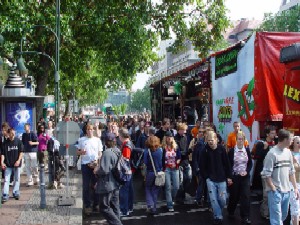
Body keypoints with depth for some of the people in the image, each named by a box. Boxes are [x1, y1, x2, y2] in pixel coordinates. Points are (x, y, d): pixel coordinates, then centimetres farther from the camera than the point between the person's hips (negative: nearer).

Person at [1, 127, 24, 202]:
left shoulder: (18, 141, -3)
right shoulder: (5, 143, -2)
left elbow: (21, 152, -1)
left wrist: (18, 160, -11)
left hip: (17, 164, 0)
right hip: (8, 165, 0)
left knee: (17, 179, 10)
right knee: (6, 180, -3)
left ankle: (16, 193, 23)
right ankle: (5, 195, -1)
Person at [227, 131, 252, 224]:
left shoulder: (247, 150, 3)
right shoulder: (232, 151, -5)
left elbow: (250, 163, 7)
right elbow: (228, 165, -3)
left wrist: (247, 171, -10)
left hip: (245, 176, 2)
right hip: (235, 176, -2)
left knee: (246, 196, -4)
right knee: (234, 196, 10)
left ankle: (245, 217, 2)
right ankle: (230, 212, 34)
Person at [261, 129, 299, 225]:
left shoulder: (288, 152, 7)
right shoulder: (272, 153, -14)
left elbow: (291, 172, 14)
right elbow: (266, 174, -15)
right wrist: (274, 189, -13)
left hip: (286, 190, 7)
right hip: (275, 191, -7)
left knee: (284, 215, 19)